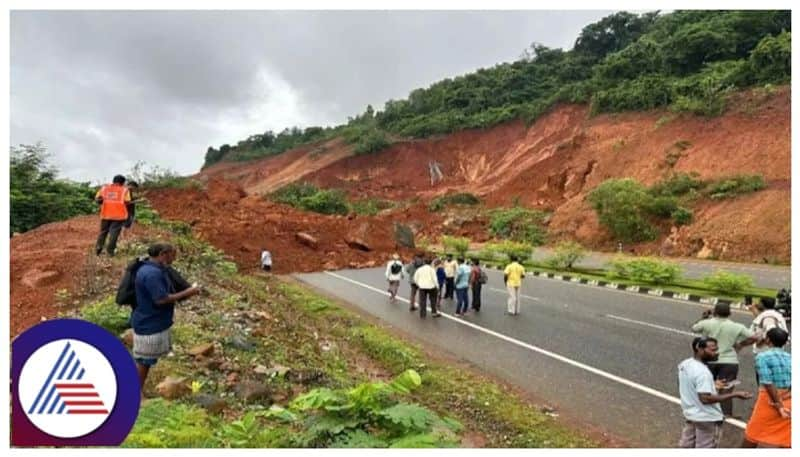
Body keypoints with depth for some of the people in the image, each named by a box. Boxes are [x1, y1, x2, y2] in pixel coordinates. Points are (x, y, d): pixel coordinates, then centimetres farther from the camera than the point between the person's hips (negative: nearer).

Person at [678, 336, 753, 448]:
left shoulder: (684, 364, 2)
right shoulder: (702, 372, -27)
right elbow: (705, 398, -29)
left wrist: (712, 385, 18)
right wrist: (735, 394, -27)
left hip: (690, 414, 9)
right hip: (707, 418, -9)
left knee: (686, 445, 19)